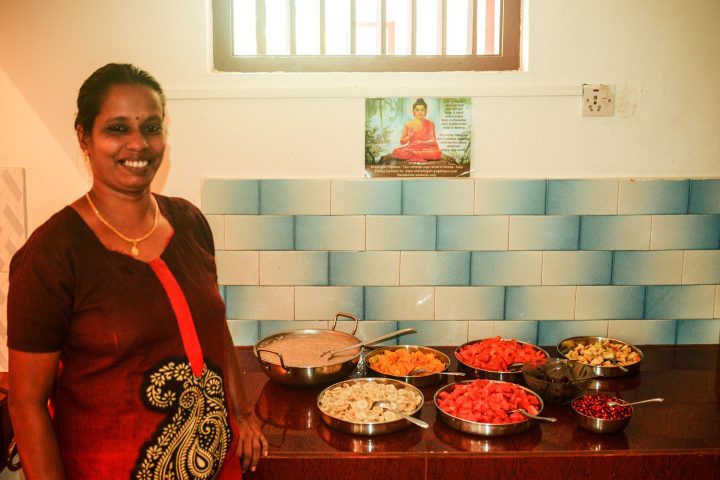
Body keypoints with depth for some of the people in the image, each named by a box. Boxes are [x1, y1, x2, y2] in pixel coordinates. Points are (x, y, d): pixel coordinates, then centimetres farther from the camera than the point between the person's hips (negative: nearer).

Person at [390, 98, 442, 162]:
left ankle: (410, 155, -25)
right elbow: (402, 142, 4)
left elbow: (433, 141, 1)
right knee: (396, 152, -29)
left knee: (437, 153, -35)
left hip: (426, 149, 0)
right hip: (411, 148, 0)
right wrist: (411, 135, -13)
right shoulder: (408, 124, 6)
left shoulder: (430, 124, 6)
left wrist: (422, 142, -17)